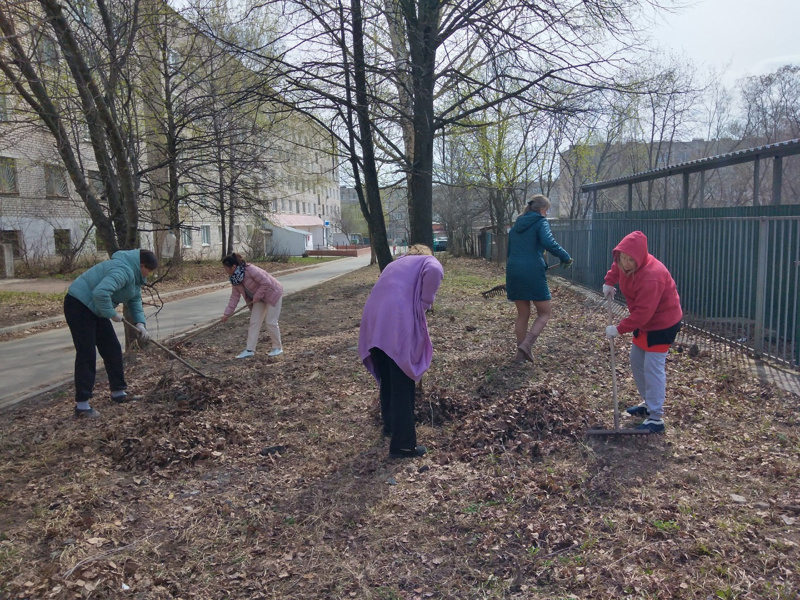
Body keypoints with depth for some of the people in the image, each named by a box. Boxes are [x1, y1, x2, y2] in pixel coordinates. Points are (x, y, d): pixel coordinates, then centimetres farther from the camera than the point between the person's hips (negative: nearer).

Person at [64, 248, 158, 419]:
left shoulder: (134, 274, 7)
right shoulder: (123, 271, -27)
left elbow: (135, 300, 14)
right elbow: (101, 292, -41)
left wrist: (140, 323, -1)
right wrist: (112, 314, -25)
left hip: (94, 308, 11)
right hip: (79, 304, -11)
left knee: (112, 348, 12)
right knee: (87, 354, -12)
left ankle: (118, 392, 22)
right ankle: (82, 406, -8)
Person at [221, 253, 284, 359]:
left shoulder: (251, 270, -30)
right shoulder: (234, 278, -4)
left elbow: (266, 282, -28)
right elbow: (235, 296, 0)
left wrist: (257, 297, -23)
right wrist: (227, 313, -4)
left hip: (272, 294, -8)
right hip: (259, 298, 8)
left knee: (271, 323, -5)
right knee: (254, 322, 3)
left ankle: (278, 347, 13)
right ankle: (250, 350, 6)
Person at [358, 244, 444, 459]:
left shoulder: (395, 263, 35)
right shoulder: (429, 262, 16)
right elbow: (434, 272, -10)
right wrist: (426, 301, 2)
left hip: (373, 323, 7)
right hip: (397, 323, -6)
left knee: (386, 380, 24)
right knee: (402, 386, 2)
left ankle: (390, 425, 41)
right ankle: (402, 444, 7)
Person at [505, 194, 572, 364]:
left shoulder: (517, 224, 20)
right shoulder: (541, 222, -1)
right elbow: (548, 243, -20)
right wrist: (565, 257, -11)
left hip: (513, 272, 7)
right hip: (532, 272, -6)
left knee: (523, 314, 17)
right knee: (544, 313, 7)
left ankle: (520, 353, 18)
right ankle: (526, 344, -11)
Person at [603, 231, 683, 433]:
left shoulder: (651, 277, -34)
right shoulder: (627, 264, -7)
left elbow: (642, 313, -34)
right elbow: (617, 267, 20)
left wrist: (619, 329, -29)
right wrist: (609, 282, 3)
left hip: (663, 323, -10)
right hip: (645, 321, 10)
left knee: (653, 368, -12)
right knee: (636, 362, 16)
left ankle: (656, 419, -7)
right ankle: (648, 403, 33)